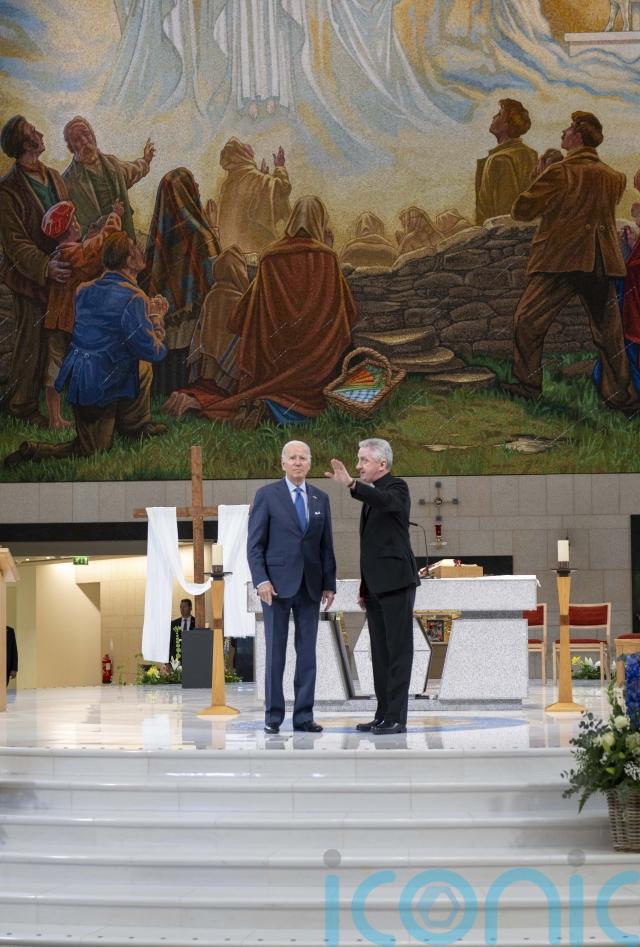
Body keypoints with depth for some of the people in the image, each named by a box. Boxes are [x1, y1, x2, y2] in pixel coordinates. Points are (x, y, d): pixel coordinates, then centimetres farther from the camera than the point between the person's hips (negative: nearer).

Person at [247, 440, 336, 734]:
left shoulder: (320, 498, 12)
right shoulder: (267, 495, 0)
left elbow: (326, 545, 12)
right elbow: (254, 544, -3)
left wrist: (329, 584, 6)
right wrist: (261, 580, -13)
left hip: (310, 586, 4)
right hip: (277, 585, -4)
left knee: (307, 652, 3)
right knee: (275, 652, 0)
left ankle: (304, 716, 8)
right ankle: (273, 716, 6)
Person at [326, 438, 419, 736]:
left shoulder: (396, 487, -6)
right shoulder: (371, 495, 19)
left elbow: (385, 501, -32)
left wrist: (351, 484, -44)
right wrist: (364, 588, 20)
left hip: (396, 582, -9)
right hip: (376, 586, 9)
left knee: (398, 651, -8)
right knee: (380, 652, 10)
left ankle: (396, 718, -8)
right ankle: (383, 715, 13)